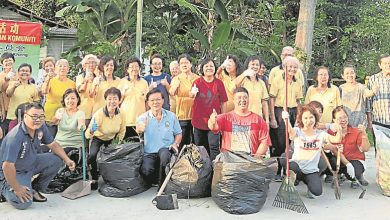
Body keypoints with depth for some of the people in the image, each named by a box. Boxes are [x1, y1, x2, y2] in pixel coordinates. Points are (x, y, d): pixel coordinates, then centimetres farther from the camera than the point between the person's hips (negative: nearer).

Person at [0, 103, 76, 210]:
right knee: (24, 203, -23)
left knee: (57, 160, -8)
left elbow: (53, 144, 5)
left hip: (31, 163, 8)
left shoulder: (41, 127, -10)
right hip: (14, 172, -7)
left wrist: (67, 160, -6)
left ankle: (35, 189, 10)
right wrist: (17, 189, -25)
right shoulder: (15, 137, -33)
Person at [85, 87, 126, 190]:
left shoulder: (121, 115, -20)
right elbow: (87, 135, -35)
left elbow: (122, 132, -2)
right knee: (92, 155, -29)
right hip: (98, 138, -3)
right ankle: (94, 179, -4)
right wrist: (91, 131, -56)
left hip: (112, 139, 3)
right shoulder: (99, 114, -31)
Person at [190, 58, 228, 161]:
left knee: (214, 146, -6)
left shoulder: (219, 83, 0)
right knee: (200, 148, 12)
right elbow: (191, 94, -18)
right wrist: (192, 93, -42)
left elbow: (223, 102, 3)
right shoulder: (198, 82, -1)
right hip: (199, 120, 1)